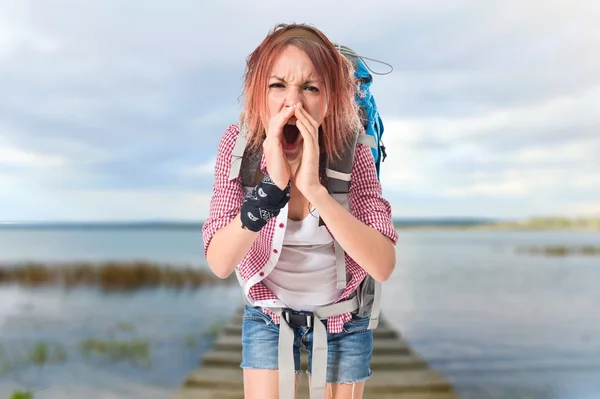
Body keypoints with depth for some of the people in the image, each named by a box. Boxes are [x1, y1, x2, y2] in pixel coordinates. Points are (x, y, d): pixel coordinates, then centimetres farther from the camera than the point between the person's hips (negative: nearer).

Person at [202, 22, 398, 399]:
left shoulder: (352, 153, -21)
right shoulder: (240, 145, -19)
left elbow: (383, 266, -30)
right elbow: (219, 263, -25)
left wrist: (314, 189, -41)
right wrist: (271, 186, -39)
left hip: (342, 320, 0)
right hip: (268, 316, 0)